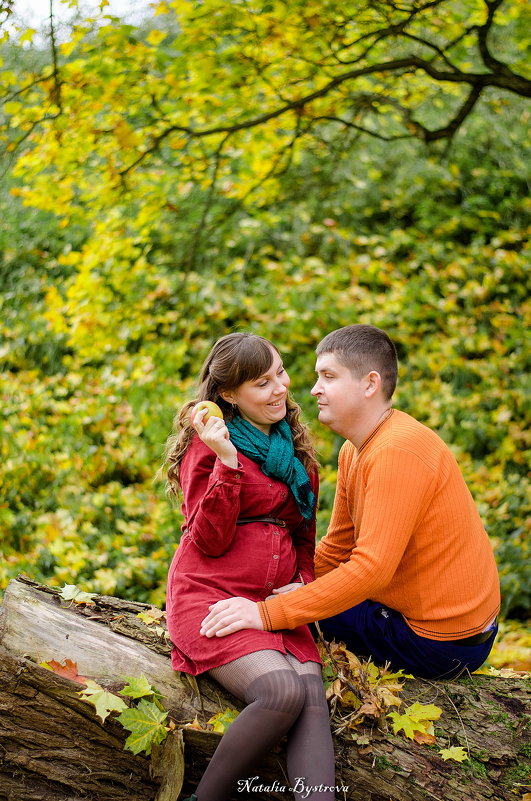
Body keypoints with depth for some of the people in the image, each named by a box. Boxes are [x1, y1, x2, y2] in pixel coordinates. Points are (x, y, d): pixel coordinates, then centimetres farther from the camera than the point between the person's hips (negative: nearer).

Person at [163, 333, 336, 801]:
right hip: (211, 597, -5)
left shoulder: (295, 448, 17)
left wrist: (304, 583, 4)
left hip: (274, 604, 6)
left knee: (313, 701, -23)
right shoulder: (209, 445, -2)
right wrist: (227, 463, -20)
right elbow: (210, 542, -11)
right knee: (284, 692, -29)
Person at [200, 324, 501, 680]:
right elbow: (336, 551, 12)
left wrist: (268, 613, -33)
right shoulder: (354, 451, 6)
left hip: (440, 644, -9)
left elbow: (372, 569, -32)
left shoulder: (398, 451, -25)